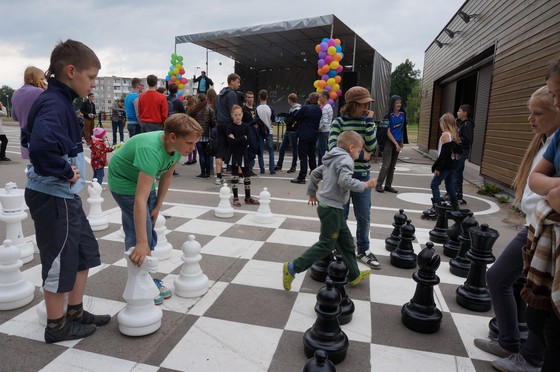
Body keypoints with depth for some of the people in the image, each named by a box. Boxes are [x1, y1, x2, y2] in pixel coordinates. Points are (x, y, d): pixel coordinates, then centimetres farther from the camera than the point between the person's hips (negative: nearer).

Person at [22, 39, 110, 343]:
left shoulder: (59, 101, 10)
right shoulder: (53, 103, -20)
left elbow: (31, 137, 23)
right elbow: (41, 147, -38)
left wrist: (67, 171, 11)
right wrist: (65, 172, -21)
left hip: (65, 195, 10)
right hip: (53, 196, -10)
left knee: (85, 252, 18)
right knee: (60, 261, 5)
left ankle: (76, 312, 33)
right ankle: (56, 326, 24)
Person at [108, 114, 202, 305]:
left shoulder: (176, 146, -18)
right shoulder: (151, 151, -41)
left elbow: (167, 175, -1)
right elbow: (140, 200, -46)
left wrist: (158, 206, 0)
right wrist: (142, 243, -48)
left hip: (145, 180, 8)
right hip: (124, 182, -7)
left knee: (149, 229, 11)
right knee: (139, 231, -10)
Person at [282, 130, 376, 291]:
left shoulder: (332, 159, 15)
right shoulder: (346, 159, -13)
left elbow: (314, 173, 20)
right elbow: (345, 181, -29)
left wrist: (312, 193, 31)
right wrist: (365, 185, -17)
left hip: (326, 205, 10)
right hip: (331, 207, -10)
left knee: (346, 240, 16)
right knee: (326, 245, -2)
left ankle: (354, 275, 27)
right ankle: (292, 268, 2)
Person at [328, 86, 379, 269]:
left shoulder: (367, 122, 4)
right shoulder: (339, 122, -5)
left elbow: (372, 147, -10)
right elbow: (333, 148, -19)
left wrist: (369, 121, -13)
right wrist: (360, 154, -15)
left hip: (362, 177, 3)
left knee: (364, 218, 10)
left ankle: (363, 250, 27)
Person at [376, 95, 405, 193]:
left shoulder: (402, 114, 8)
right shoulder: (388, 116, -9)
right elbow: (388, 132, -11)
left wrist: (401, 142, 18)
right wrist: (396, 144, -14)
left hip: (398, 142, 6)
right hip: (389, 142, -6)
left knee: (393, 165, 7)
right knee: (386, 164, -10)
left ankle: (388, 185, 14)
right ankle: (379, 185, -3)